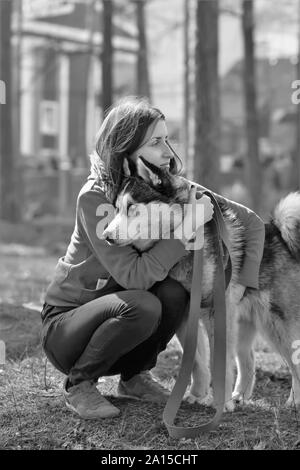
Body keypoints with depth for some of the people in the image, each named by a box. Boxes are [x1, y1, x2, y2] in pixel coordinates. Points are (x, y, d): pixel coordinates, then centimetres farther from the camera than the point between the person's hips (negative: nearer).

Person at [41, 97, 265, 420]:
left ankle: (134, 376, 1)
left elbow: (251, 221, -4)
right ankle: (78, 385, -9)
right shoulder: (94, 198, -23)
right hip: (65, 325, -5)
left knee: (173, 292, -24)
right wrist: (186, 229, -33)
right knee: (142, 305, -32)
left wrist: (242, 283, -15)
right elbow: (133, 276, -31)